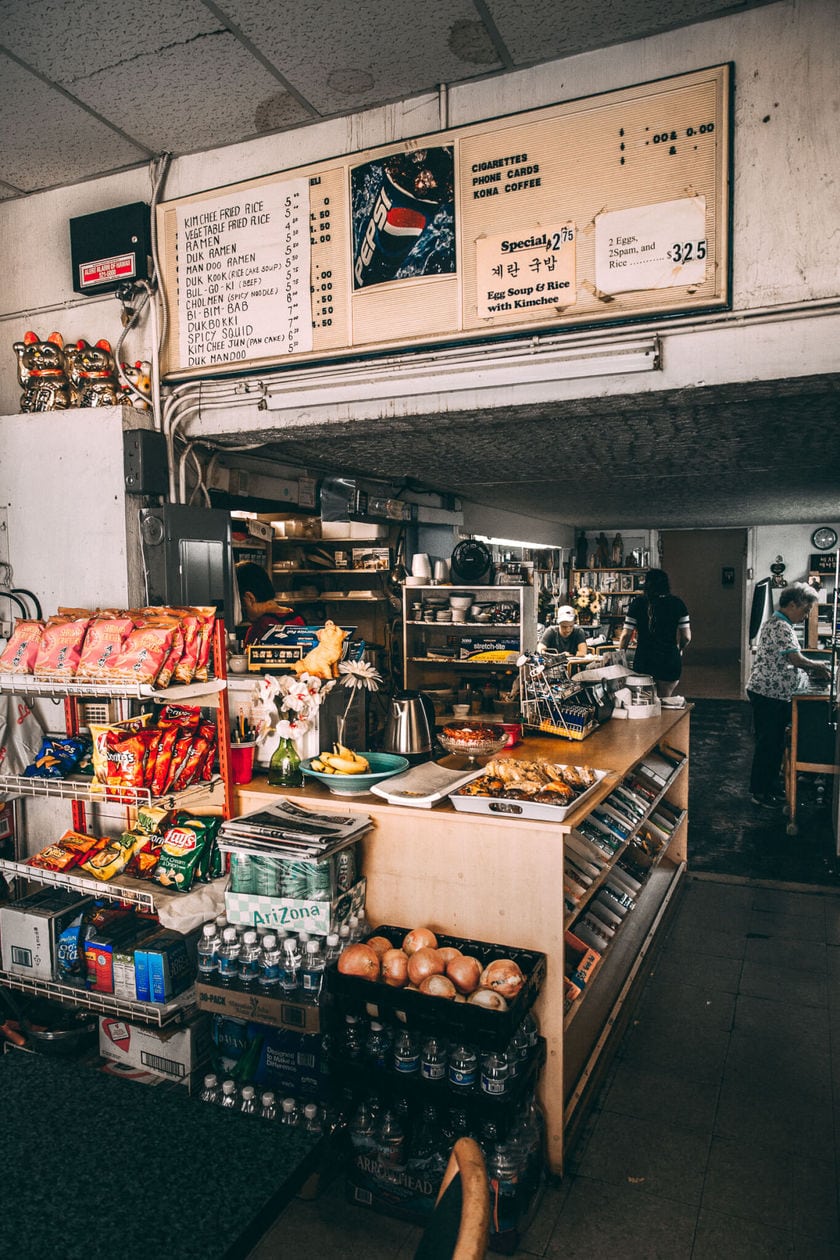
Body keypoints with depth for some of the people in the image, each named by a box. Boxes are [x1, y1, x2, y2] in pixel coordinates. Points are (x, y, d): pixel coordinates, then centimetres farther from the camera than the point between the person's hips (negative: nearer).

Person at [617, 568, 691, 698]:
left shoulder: (637, 603, -4)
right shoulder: (677, 603, -2)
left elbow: (626, 635, -6)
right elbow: (686, 637, -2)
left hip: (643, 661, 0)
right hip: (670, 661, 1)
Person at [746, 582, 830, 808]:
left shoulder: (775, 623, 16)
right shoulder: (781, 627, -18)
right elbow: (796, 660, -21)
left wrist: (810, 670, 10)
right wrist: (818, 667, -4)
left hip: (770, 693, 11)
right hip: (770, 694, -11)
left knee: (772, 742, 16)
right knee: (769, 743, -3)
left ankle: (767, 785, 26)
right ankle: (760, 792, 6)